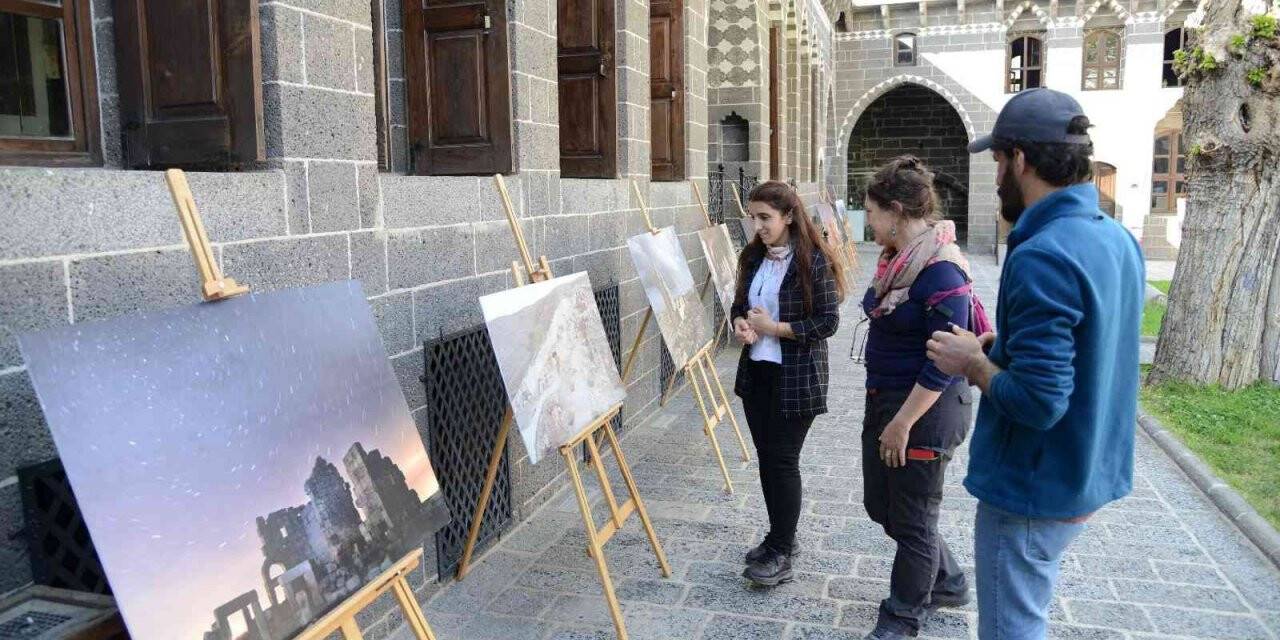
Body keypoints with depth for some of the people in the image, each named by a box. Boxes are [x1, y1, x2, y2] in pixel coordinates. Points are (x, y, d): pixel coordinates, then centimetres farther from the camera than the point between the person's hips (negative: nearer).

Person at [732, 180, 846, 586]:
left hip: (797, 376, -7)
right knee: (766, 456, 13)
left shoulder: (813, 261, -13)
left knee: (782, 460, -2)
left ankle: (781, 554, 11)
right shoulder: (753, 257, 6)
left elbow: (828, 322, -15)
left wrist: (775, 328, -17)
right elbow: (740, 304, 16)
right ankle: (780, 537, 29)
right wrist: (740, 324, -7)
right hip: (756, 371, 7)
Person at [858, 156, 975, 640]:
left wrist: (902, 422, -20)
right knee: (881, 505, 20)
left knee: (911, 518, 7)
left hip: (926, 409, -10)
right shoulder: (896, 260, 6)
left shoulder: (941, 269, -22)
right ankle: (948, 583, 40)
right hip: (884, 399, 10)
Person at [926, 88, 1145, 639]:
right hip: (1090, 475, 9)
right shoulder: (1118, 239, 4)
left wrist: (973, 363, -14)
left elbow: (1037, 401, -29)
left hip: (1034, 490, -9)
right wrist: (1006, 347, 7)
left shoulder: (1042, 257, -26)